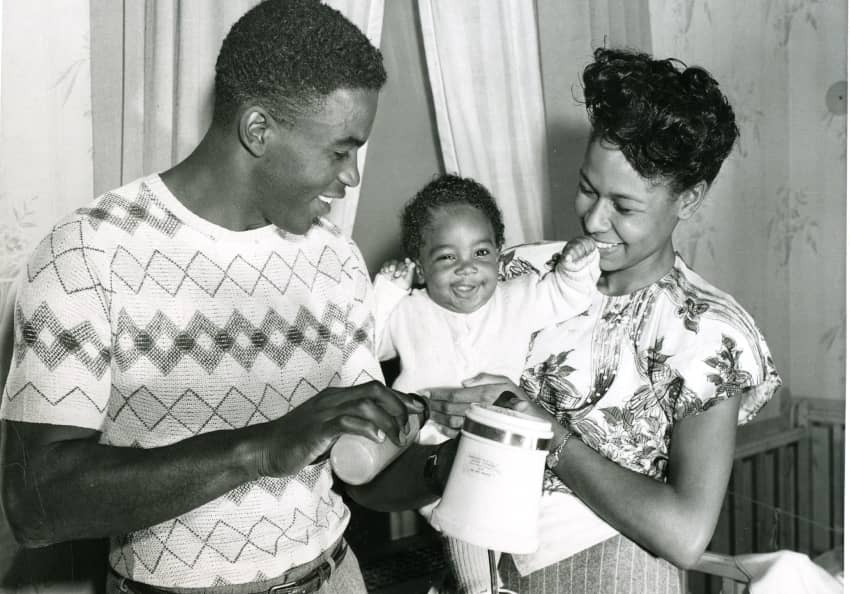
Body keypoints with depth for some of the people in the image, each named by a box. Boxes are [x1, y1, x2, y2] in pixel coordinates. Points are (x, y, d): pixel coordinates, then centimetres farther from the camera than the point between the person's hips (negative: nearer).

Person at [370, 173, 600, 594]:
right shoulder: (408, 312, -1)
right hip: (427, 441, 0)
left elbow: (564, 296, 6)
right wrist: (384, 293, -6)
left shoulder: (518, 300, 0)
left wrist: (577, 266, -13)